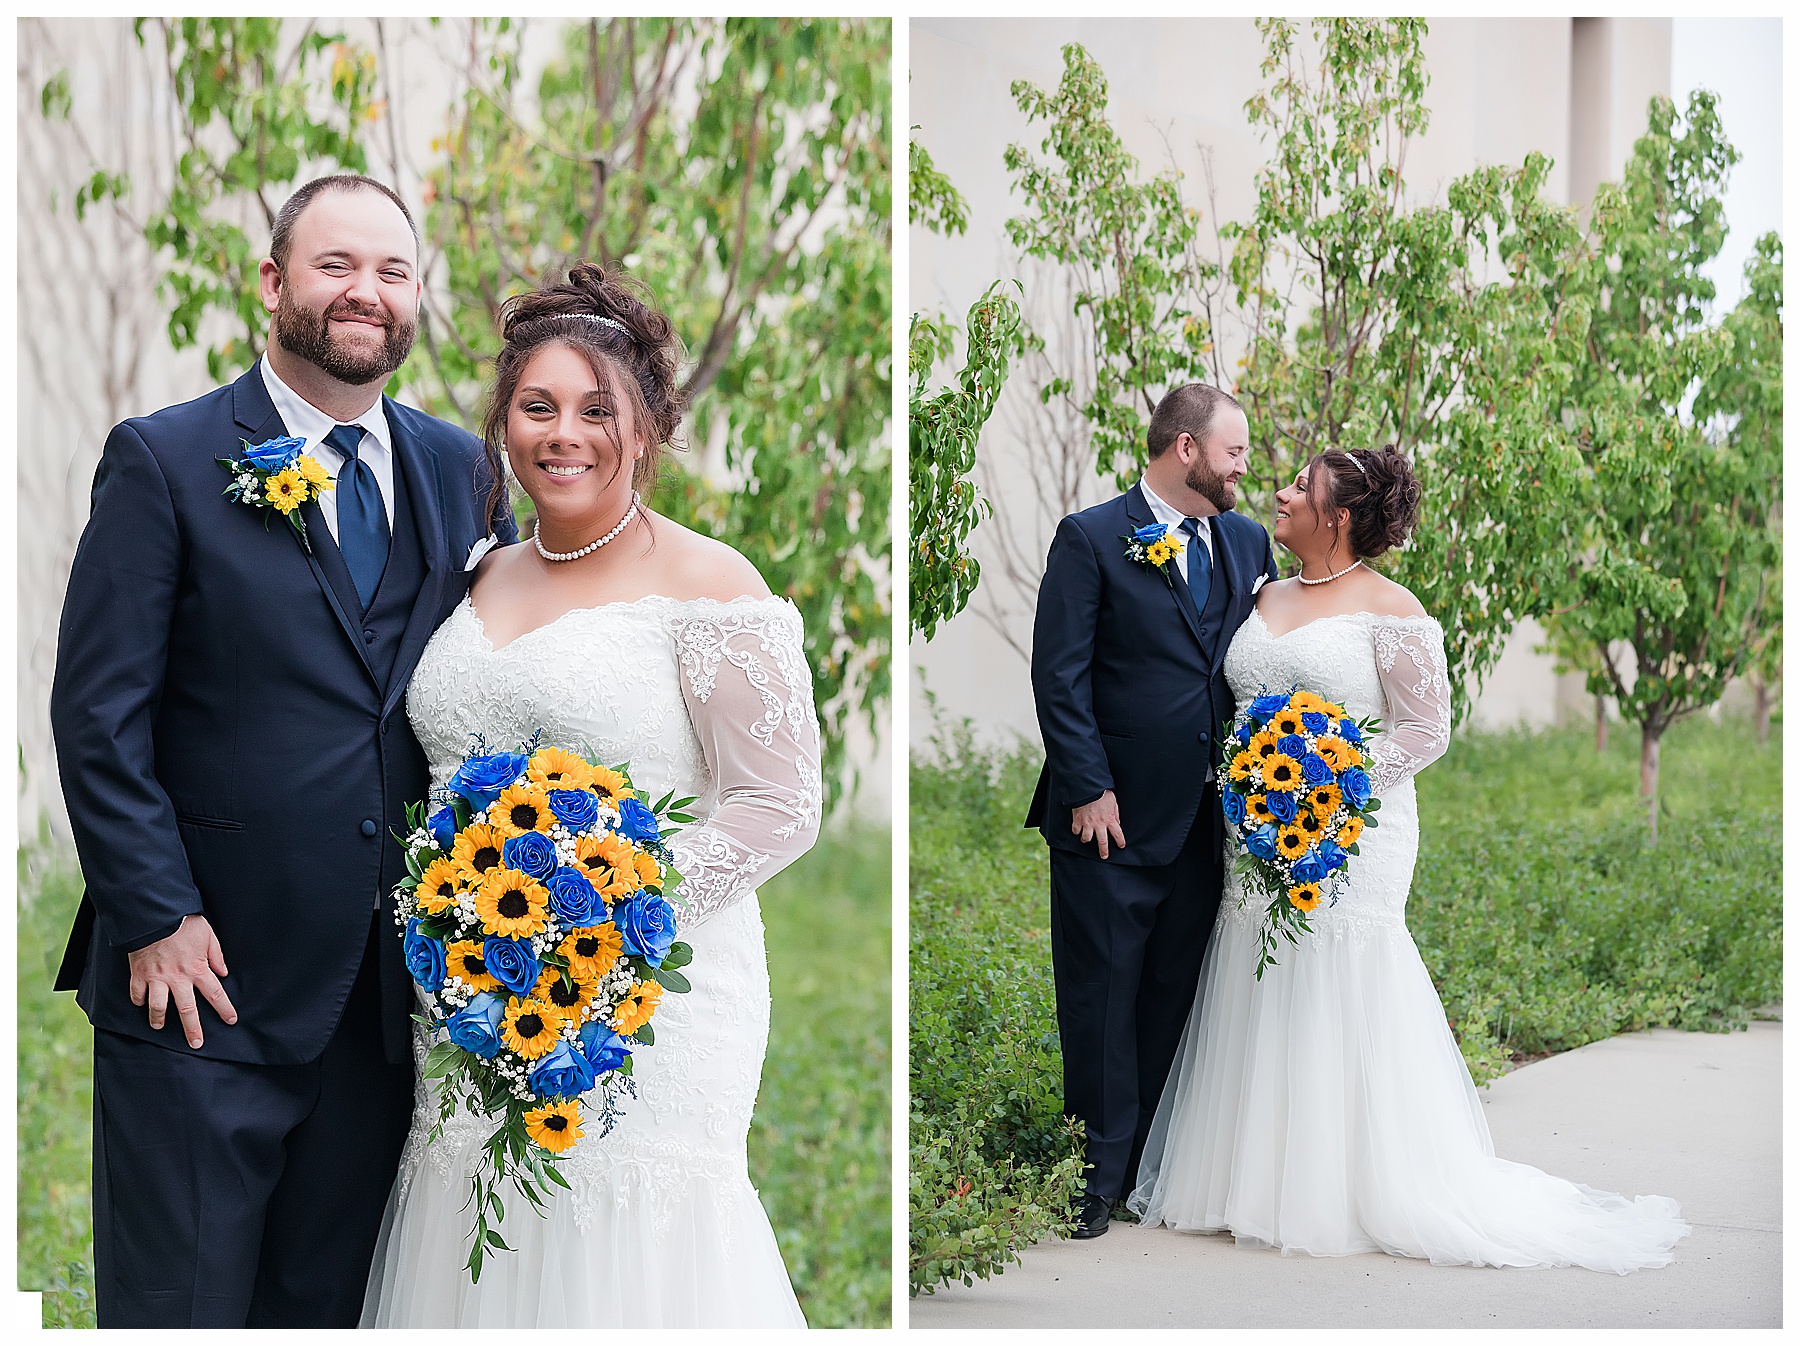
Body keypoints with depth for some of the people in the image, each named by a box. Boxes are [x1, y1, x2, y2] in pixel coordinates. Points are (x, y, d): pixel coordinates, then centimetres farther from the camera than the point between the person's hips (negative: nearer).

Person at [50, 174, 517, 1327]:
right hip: (204, 976, -4)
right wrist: (156, 918, -12)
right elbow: (98, 713, -7)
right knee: (180, 1304, 5)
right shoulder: (163, 459, -4)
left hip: (394, 986, 4)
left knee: (329, 1305, 15)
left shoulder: (462, 472, 9)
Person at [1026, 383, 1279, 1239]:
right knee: (1103, 997, 3)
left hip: (1207, 812, 5)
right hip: (1113, 814, -5)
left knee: (1176, 993, 12)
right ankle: (1100, 1173, 13)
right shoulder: (1091, 539, -6)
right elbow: (1060, 677, -9)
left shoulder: (1248, 542, 11)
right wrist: (1088, 790, -14)